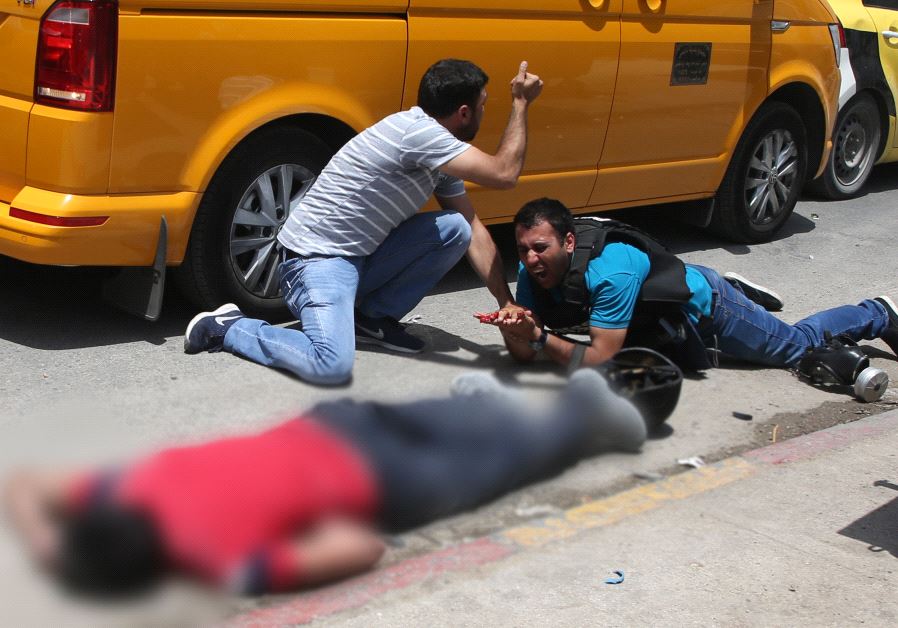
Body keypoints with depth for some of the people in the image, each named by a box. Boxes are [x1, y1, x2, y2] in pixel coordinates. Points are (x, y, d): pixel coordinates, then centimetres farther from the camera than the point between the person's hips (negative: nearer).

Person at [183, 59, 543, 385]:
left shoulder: (442, 156, 8)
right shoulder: (418, 132, -21)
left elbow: (473, 229, 9)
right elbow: (504, 174, -25)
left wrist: (506, 302, 3)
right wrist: (521, 104, -13)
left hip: (361, 258, 9)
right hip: (316, 256, -9)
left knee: (455, 229, -5)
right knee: (332, 366, -30)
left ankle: (374, 318, 8)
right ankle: (227, 328, -4)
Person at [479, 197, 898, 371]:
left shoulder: (611, 272, -42)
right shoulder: (534, 273, -23)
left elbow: (601, 359, -42)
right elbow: (524, 354, -21)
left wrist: (539, 337, -50)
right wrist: (511, 330, -42)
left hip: (702, 302, -6)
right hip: (660, 321, 6)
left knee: (797, 346, 14)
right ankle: (738, 291, 49)